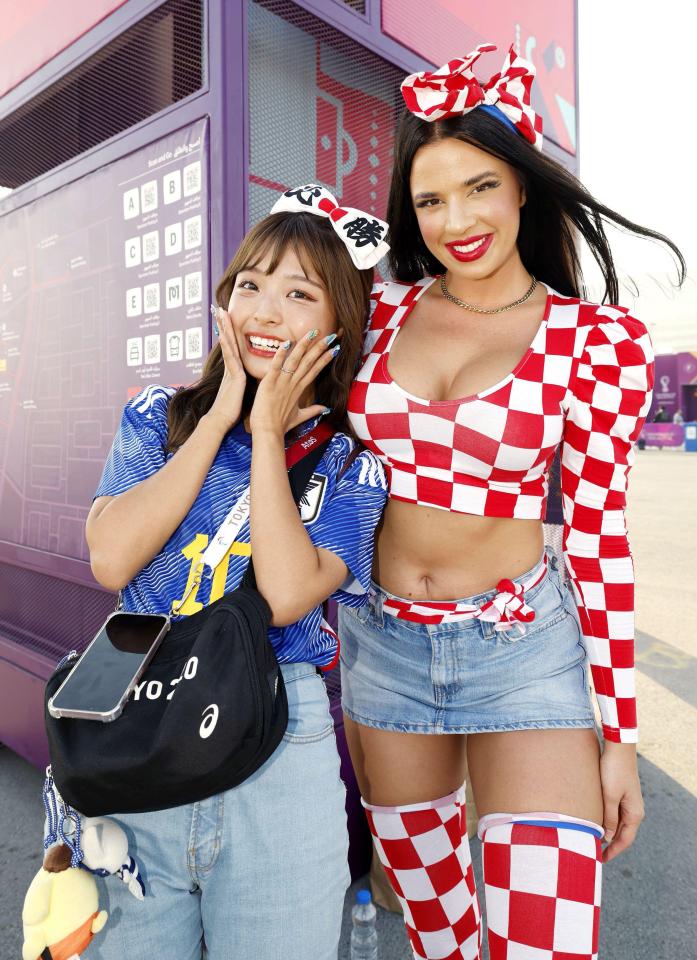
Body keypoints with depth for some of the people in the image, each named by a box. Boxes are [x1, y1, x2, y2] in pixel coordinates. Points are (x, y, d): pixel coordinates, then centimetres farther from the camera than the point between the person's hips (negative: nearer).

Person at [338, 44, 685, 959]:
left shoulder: (601, 340, -8)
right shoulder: (385, 308, 0)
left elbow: (600, 533, -7)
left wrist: (621, 737, -5)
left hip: (524, 649, -2)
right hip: (383, 640, 3)